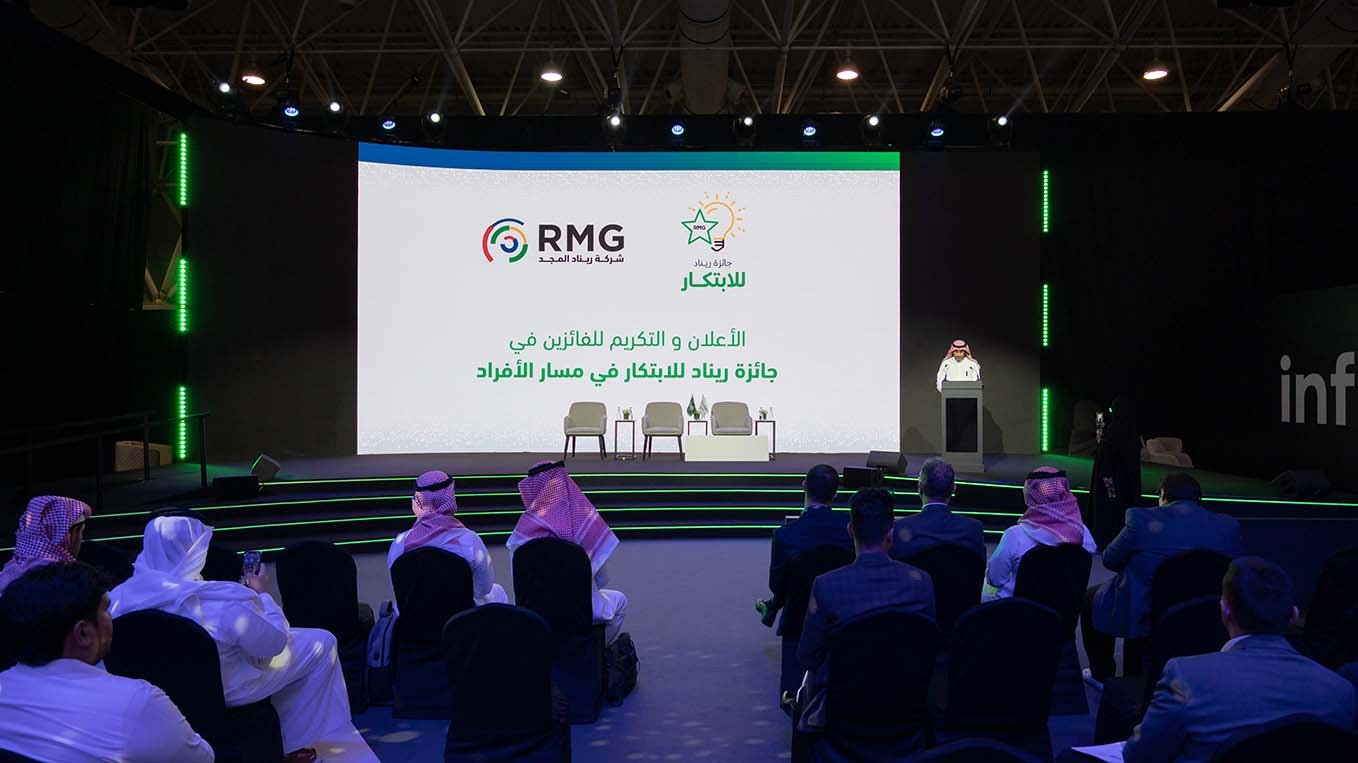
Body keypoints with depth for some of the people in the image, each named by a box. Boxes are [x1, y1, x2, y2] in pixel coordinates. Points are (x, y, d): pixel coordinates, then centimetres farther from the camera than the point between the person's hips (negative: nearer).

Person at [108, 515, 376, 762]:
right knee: (321, 643, 6)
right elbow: (276, 641, -17)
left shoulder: (120, 596, -17)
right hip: (218, 691, -6)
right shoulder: (226, 602, -33)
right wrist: (262, 593, -2)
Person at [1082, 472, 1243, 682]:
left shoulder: (1142, 520, -20)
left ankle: (1102, 675, 32)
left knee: (1091, 598, 25)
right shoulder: (1228, 526, -12)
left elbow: (1110, 560, -7)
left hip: (1138, 617, -4)